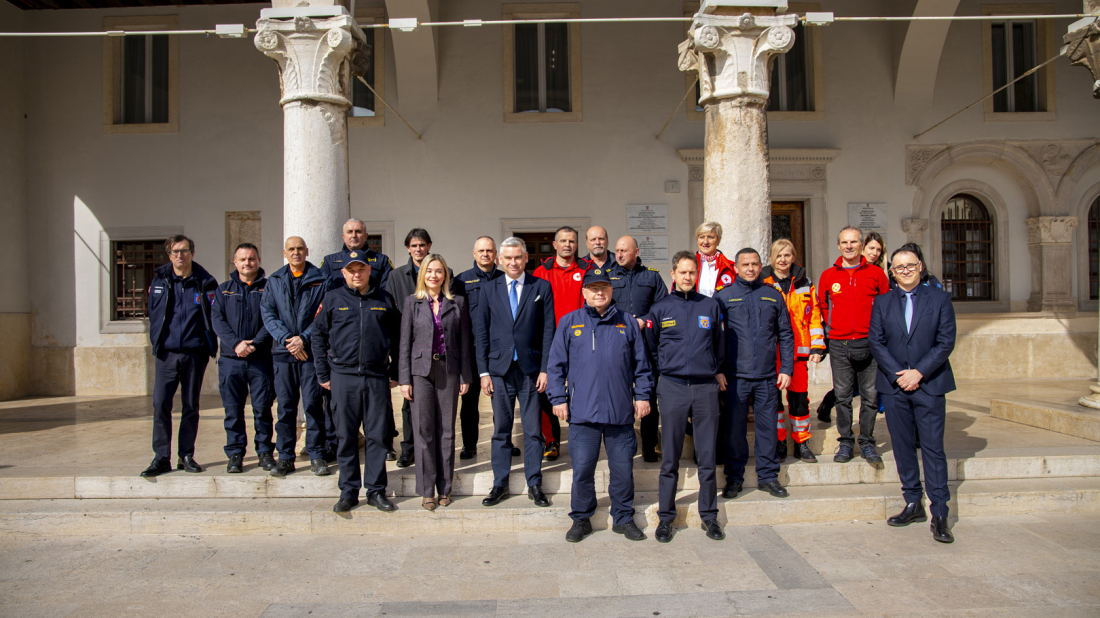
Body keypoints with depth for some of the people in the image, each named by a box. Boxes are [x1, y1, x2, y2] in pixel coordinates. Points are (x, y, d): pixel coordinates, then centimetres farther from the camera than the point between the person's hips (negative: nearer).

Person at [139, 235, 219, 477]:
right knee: (160, 405, -4)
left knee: (191, 406, 6)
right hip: (166, 353, 1)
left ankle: (186, 456, 16)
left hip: (195, 353, -1)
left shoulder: (205, 282, 0)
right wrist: (157, 343, 12)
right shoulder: (159, 280, 6)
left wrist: (210, 346, -4)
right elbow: (152, 312, 16)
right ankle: (161, 458, 4)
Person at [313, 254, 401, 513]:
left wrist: (395, 373, 8)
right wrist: (323, 374, 4)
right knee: (346, 436, 5)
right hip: (343, 376, 0)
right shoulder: (333, 299, 7)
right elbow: (318, 336, 8)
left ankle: (376, 490, 14)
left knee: (377, 435, 4)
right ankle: (348, 491, 15)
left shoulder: (384, 299, 9)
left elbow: (397, 337, 12)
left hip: (377, 377, 1)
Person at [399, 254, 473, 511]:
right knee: (424, 430, 1)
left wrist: (465, 376, 3)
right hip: (421, 371, -1)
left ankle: (445, 487, 16)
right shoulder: (412, 302, 5)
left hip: (448, 371, 1)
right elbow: (405, 342, 3)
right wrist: (404, 379, -2)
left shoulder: (457, 303, 6)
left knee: (446, 431, 5)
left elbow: (464, 341, 7)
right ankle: (427, 490, 11)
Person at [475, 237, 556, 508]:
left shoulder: (541, 287, 4)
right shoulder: (489, 290, 8)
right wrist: (483, 371, 0)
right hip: (500, 368, 1)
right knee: (501, 429, 7)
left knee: (533, 430, 4)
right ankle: (500, 484, 17)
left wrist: (545, 368, -5)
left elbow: (548, 330, 1)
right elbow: (481, 333, 7)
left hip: (531, 368, -1)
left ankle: (534, 485, 15)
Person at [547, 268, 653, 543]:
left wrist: (642, 395, 8)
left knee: (623, 467, 8)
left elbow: (641, 364, 14)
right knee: (582, 468, 3)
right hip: (582, 411, -1)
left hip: (621, 411, 1)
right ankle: (581, 519, 20)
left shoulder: (627, 323, 10)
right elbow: (556, 365, 6)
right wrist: (558, 399, 0)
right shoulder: (570, 322, 6)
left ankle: (623, 518, 24)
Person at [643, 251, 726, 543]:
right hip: (672, 386, -1)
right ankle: (666, 516, 14)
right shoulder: (660, 308, 5)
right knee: (670, 457, 4)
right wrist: (665, 368, 10)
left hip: (706, 387, 1)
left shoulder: (710, 306, 8)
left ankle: (709, 515, 18)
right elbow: (650, 347, 15)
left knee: (707, 455, 5)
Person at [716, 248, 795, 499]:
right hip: (736, 375, -2)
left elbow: (785, 335, 13)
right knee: (734, 427, 3)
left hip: (767, 376, 2)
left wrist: (786, 368, 5)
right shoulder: (723, 296, 3)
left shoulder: (773, 295, 10)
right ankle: (734, 477, 16)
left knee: (768, 426, 7)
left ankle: (768, 476, 20)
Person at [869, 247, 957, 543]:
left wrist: (919, 372, -12)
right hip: (894, 385, 2)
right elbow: (875, 341, 2)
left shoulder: (939, 298, 2)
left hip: (930, 384, -2)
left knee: (933, 448, -3)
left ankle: (939, 513, 3)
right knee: (902, 447, 8)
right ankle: (913, 503, 20)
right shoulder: (882, 302, 8)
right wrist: (897, 374, -9)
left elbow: (946, 342, -4)